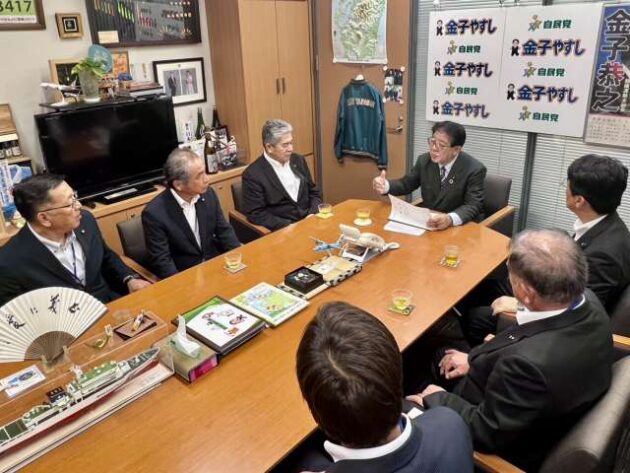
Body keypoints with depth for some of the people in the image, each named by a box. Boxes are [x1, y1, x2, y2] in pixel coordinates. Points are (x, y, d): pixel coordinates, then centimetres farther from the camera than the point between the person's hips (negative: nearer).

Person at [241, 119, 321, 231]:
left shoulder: (298, 160, 9)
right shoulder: (253, 174, -8)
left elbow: (313, 193, 16)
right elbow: (255, 214, -10)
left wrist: (313, 215, -3)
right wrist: (289, 226, -17)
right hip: (282, 230, -5)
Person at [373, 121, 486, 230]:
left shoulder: (475, 169, -14)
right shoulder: (424, 160, -1)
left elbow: (473, 206, -19)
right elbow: (406, 184, 9)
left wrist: (450, 219, -40)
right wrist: (385, 186, -13)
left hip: (459, 227, -4)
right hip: (426, 221, 4)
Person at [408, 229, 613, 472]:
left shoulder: (529, 362, -43)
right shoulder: (591, 308, -18)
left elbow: (486, 433, -28)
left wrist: (437, 399, -12)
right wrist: (476, 360, 4)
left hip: (503, 449, -7)